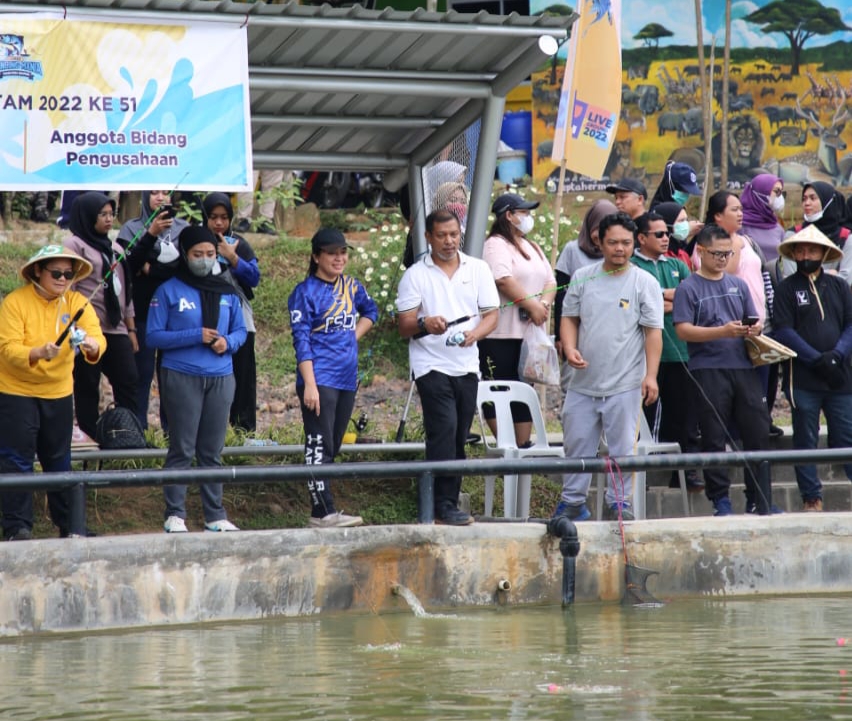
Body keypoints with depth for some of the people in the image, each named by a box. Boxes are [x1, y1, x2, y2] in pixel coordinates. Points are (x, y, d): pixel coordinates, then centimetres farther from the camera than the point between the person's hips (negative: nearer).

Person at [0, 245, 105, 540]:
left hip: (58, 392, 4)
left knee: (59, 460, 12)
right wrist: (38, 353, -41)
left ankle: (68, 524, 21)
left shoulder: (76, 303, -2)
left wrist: (91, 345, -40)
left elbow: (98, 338, -15)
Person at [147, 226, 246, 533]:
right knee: (182, 450, -4)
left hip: (220, 378, 4)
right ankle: (175, 514, 0)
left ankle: (215, 515, 14)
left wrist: (229, 342, -7)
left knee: (212, 451, 9)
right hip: (182, 377, -4)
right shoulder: (169, 291, -2)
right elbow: (154, 336, -6)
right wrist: (195, 336, -15)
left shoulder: (227, 291, 11)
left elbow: (240, 330, 16)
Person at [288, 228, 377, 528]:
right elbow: (301, 340, -11)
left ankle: (321, 510, 14)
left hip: (347, 379, 7)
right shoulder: (305, 293, -7)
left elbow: (370, 310, 32)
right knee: (319, 446, -10)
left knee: (332, 447, 9)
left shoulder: (351, 287, 11)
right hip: (319, 379, -7)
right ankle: (323, 512, -14)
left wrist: (354, 336, 12)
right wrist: (309, 385, -18)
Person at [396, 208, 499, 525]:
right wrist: (424, 324, -26)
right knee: (444, 431, -15)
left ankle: (448, 502, 12)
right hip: (431, 365, -4)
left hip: (467, 365, 4)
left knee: (458, 438, 6)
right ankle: (444, 505, -15)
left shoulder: (478, 269, 9)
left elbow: (491, 315, 6)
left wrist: (475, 333, -15)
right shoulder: (415, 275, 2)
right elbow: (404, 326, -3)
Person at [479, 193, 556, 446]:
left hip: (529, 331, 8)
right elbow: (503, 280, -19)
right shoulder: (497, 245, -6)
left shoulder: (532, 248, 21)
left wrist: (544, 303, -5)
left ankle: (523, 446, 11)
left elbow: (550, 281, 15)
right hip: (502, 333, -8)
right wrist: (531, 305, -18)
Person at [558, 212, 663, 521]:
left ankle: (620, 503, 9)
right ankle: (572, 502, 16)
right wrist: (569, 348, -6)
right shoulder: (582, 278, 9)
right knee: (576, 443, 7)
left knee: (623, 447, 0)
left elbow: (653, 331, -3)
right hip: (584, 381, 3)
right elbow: (569, 318, 14)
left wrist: (651, 375, -10)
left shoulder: (644, 282, -1)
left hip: (625, 384, -3)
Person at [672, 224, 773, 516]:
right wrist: (723, 332, -20)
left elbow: (754, 321, 20)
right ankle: (720, 499, 5)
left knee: (758, 432, 3)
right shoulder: (689, 288, 0)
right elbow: (683, 330, -10)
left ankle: (758, 497, 11)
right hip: (709, 369, -5)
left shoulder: (738, 285, 16)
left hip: (744, 368, 5)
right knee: (714, 438, -1)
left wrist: (755, 329, -5)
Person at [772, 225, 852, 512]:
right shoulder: (787, 288, 4)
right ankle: (811, 497, 6)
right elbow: (784, 331, -5)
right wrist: (817, 359, -13)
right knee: (805, 440, 2)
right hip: (803, 379, -2)